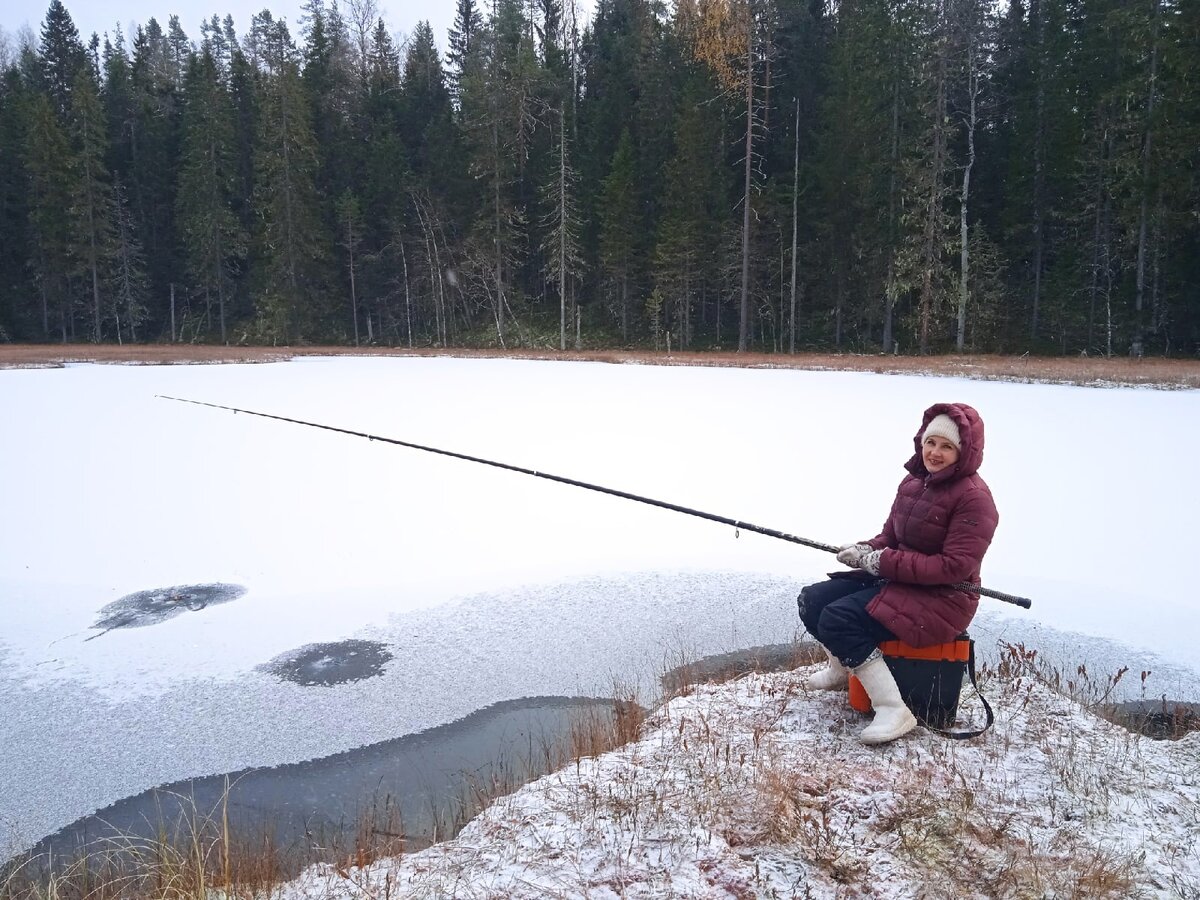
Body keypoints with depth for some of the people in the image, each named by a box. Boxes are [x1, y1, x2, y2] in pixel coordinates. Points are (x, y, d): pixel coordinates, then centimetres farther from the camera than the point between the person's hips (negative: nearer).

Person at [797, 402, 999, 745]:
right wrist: (865, 551, -9)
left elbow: (955, 567, -23)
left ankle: (893, 711, -18)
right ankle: (842, 666, 26)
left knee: (838, 619, -26)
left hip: (943, 600, -8)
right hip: (895, 579, 8)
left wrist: (881, 562, -24)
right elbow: (889, 537, 15)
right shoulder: (913, 481, 8)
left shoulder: (974, 497, -16)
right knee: (813, 600, -2)